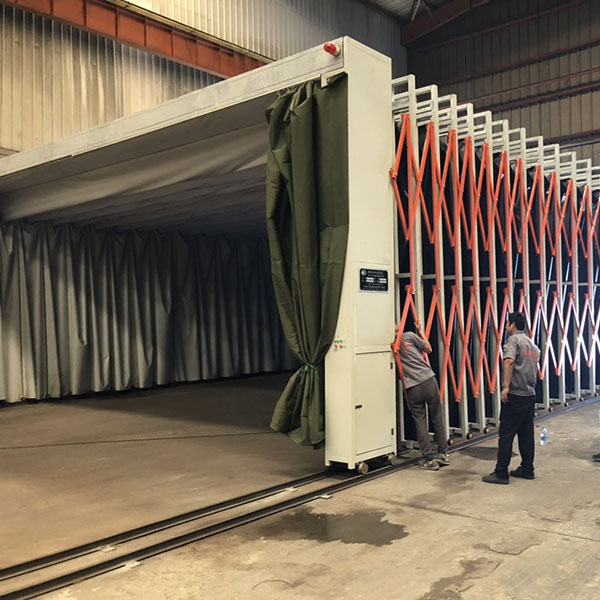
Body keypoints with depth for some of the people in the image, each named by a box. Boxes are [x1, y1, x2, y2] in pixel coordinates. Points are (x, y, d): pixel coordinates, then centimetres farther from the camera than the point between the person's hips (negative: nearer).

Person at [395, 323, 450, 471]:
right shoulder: (409, 336, 2)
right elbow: (428, 348, 14)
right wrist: (420, 331, 24)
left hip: (412, 388, 0)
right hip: (429, 380, 0)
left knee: (420, 423, 9)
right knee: (437, 418, 13)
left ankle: (430, 459, 8)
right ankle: (443, 454, 21)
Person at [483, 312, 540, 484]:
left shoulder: (513, 340, -7)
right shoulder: (532, 344, 19)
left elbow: (509, 362, -24)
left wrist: (506, 387, -29)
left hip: (515, 394, -8)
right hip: (530, 395, 8)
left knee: (506, 434, -5)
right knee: (526, 434, 14)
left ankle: (501, 473, -3)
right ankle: (527, 469, 20)